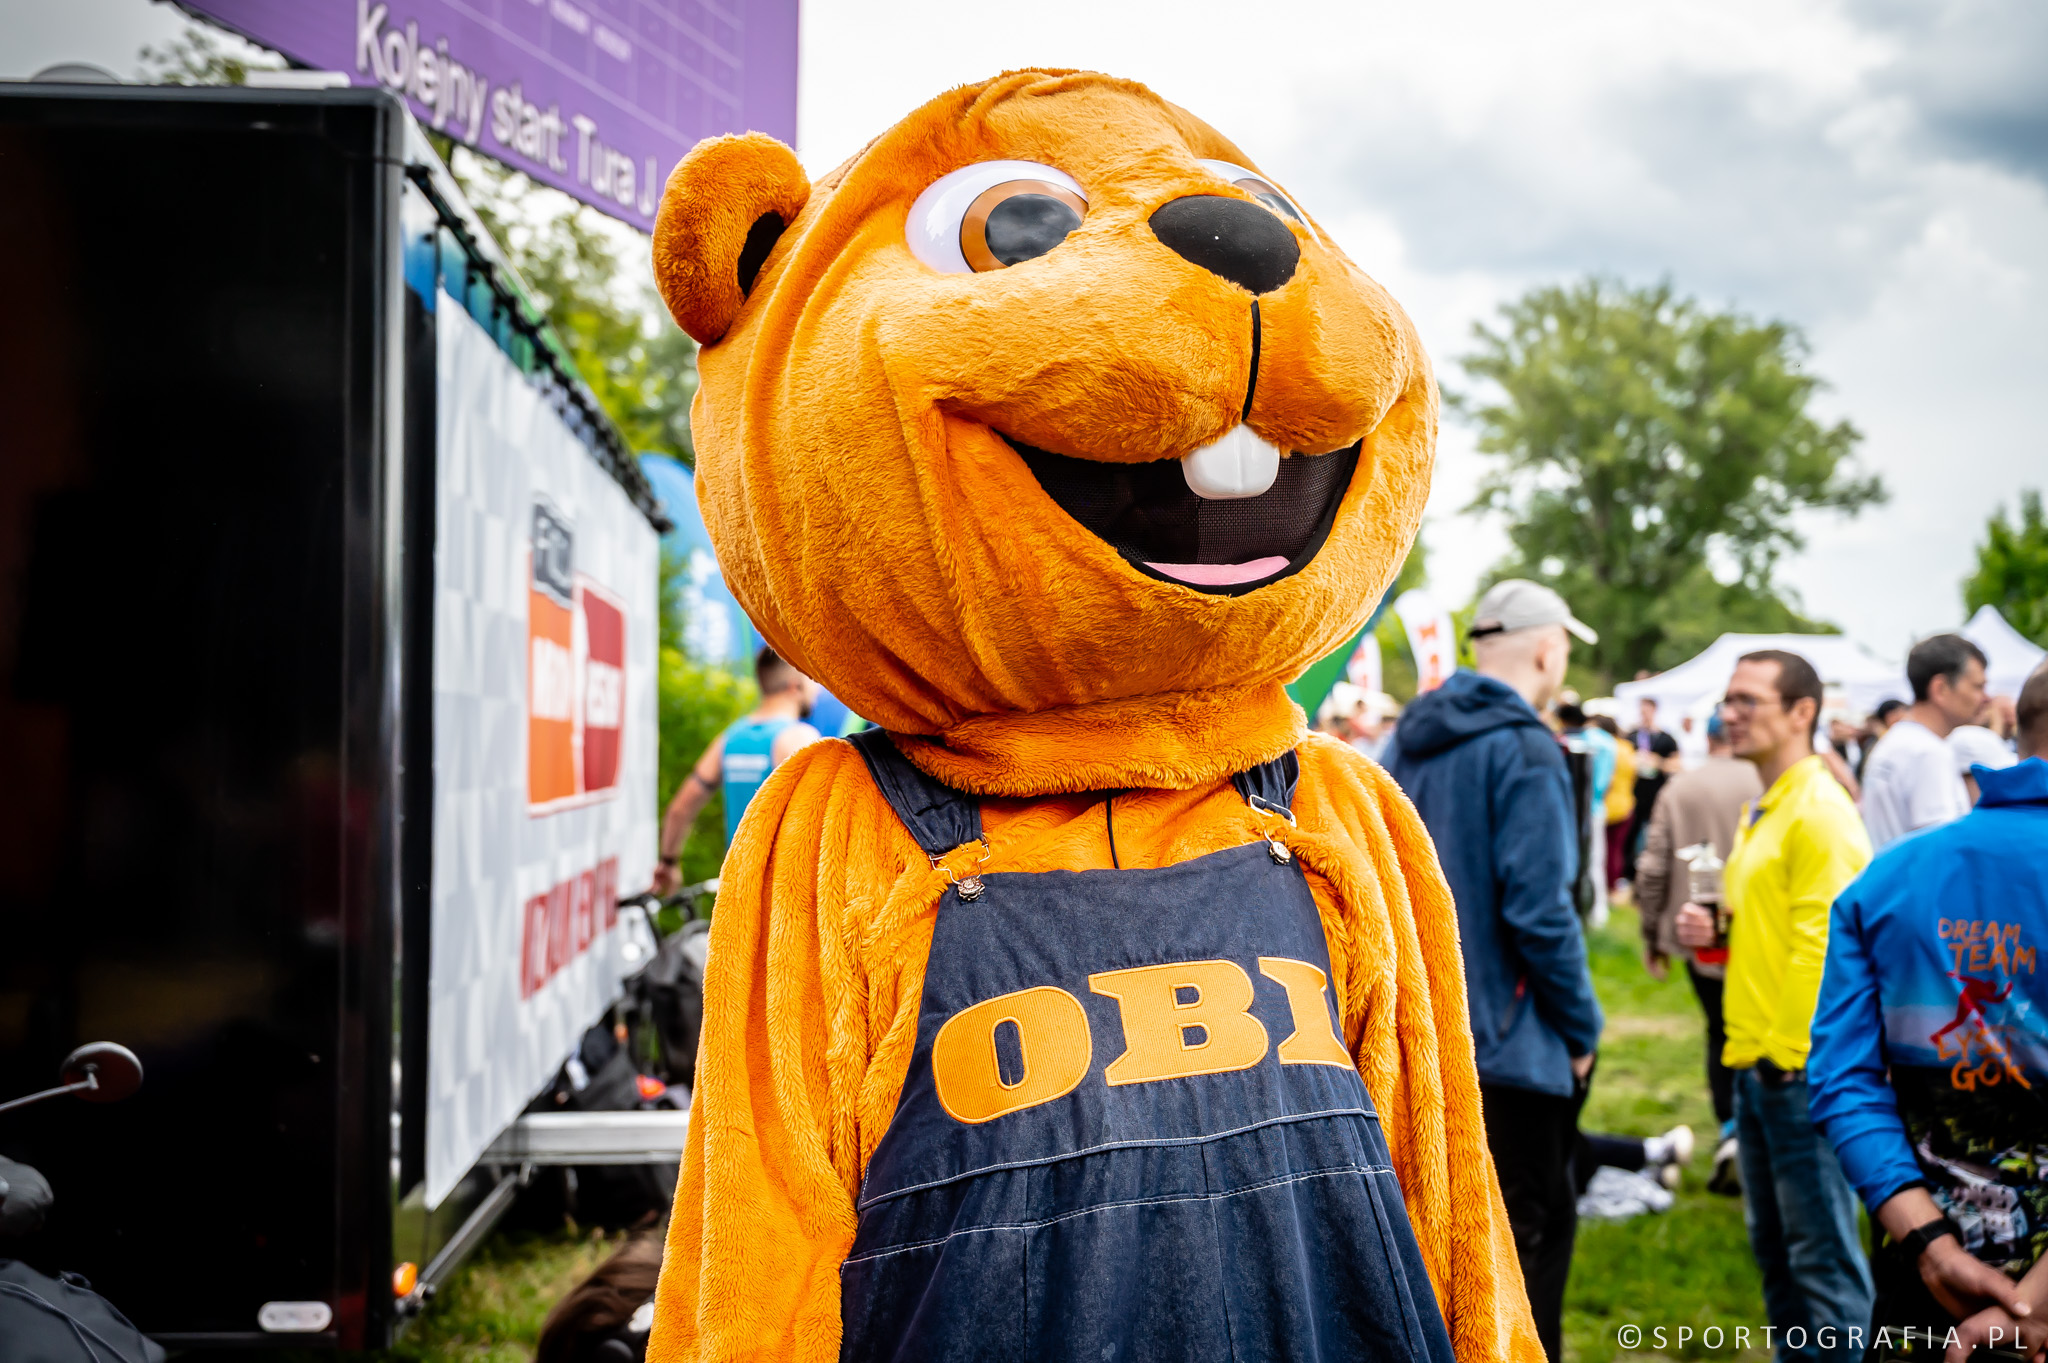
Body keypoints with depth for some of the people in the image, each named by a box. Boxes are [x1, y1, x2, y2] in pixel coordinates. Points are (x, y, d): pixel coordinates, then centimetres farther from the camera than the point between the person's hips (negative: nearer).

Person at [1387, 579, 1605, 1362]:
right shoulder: (1524, 749, -15)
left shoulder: (1409, 739, 10)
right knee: (1534, 1231, 3)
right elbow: (1539, 909, -21)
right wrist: (1582, 1028, -9)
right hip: (1502, 1035, -8)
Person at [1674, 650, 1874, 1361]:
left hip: (1802, 1066, -10)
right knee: (1773, 1243, 16)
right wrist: (1712, 933, 7)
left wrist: (1791, 1051, -18)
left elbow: (1822, 945, -19)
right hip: (1757, 1061, 10)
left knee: (1821, 1249, -2)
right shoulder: (1759, 814, 16)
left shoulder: (1820, 812, -14)